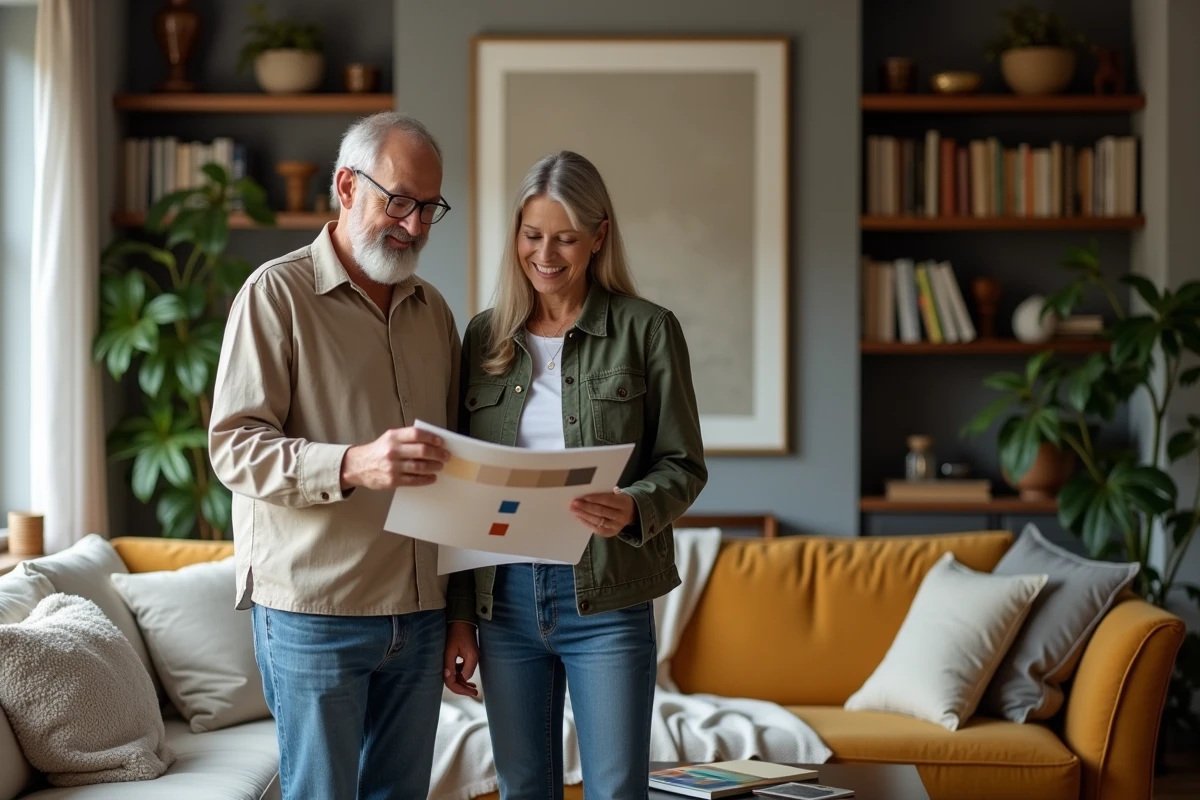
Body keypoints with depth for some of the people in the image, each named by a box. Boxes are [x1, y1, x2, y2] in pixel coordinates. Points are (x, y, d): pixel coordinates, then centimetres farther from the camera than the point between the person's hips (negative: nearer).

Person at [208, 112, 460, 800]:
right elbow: (235, 446, -12)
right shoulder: (278, 292, -4)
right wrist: (353, 465, -29)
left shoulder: (433, 310, 15)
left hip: (420, 614, 6)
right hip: (315, 614, -5)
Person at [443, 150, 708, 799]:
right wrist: (458, 616, 7)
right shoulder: (485, 337, 8)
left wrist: (633, 508, -24)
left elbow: (684, 465, -1)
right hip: (504, 598, 3)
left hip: (605, 599, -3)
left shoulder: (646, 330, -2)